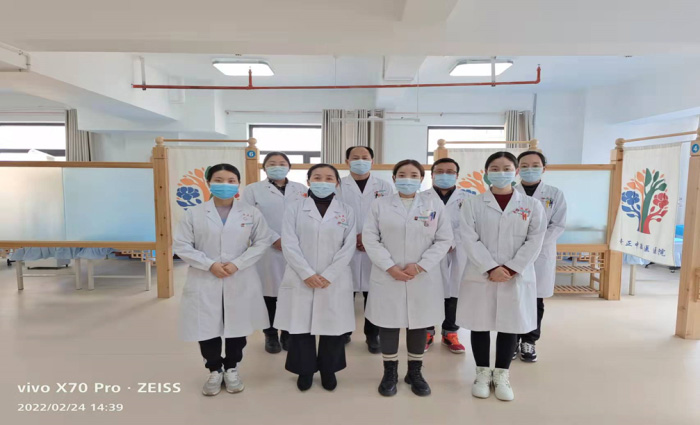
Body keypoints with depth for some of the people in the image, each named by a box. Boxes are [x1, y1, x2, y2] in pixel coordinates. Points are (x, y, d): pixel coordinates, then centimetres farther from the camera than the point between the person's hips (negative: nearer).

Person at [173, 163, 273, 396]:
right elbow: (181, 245, -3)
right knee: (207, 328, 7)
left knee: (237, 326, 11)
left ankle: (231, 369, 33)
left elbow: (262, 242, -2)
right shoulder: (194, 213, -1)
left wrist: (237, 264, -14)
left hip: (241, 281, 1)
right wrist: (210, 265, -15)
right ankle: (214, 371, 30)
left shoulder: (251, 213, 0)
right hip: (204, 282, 0)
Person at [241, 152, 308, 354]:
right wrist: (275, 240, -13)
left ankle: (288, 334, 22)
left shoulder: (300, 189, 15)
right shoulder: (252, 189, 7)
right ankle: (271, 336, 21)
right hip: (268, 251, -2)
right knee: (269, 293, 3)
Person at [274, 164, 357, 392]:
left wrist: (328, 275, -12)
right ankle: (305, 370, 29)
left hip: (335, 282, 1)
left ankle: (328, 370, 30)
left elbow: (348, 247, -2)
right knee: (300, 326, 7)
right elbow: (289, 245, -5)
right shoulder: (294, 209, 4)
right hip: (300, 280, 0)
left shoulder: (346, 212, 6)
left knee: (333, 327, 7)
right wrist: (307, 274, -15)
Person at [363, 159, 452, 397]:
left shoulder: (435, 206, 5)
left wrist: (421, 265, -12)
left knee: (419, 325, 10)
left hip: (424, 278, 1)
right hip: (387, 277, -1)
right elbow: (370, 239, -3)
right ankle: (390, 373, 25)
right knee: (388, 324, 6)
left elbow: (444, 240, 0)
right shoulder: (380, 205, 2)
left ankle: (415, 372, 29)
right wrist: (390, 266, -14)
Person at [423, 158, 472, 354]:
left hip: (457, 254, 1)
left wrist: (453, 244, -15)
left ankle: (450, 333, 23)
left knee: (453, 291, 6)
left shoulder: (467, 198, 8)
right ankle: (427, 332, 21)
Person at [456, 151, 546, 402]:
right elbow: (470, 240, -7)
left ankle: (501, 375, 27)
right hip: (480, 276, 0)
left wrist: (511, 268, -13)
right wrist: (491, 268, -16)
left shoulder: (531, 205, 4)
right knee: (480, 324, 8)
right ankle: (483, 373, 26)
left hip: (517, 277, 1)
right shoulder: (473, 204, 1)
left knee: (510, 325, 10)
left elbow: (534, 241, -2)